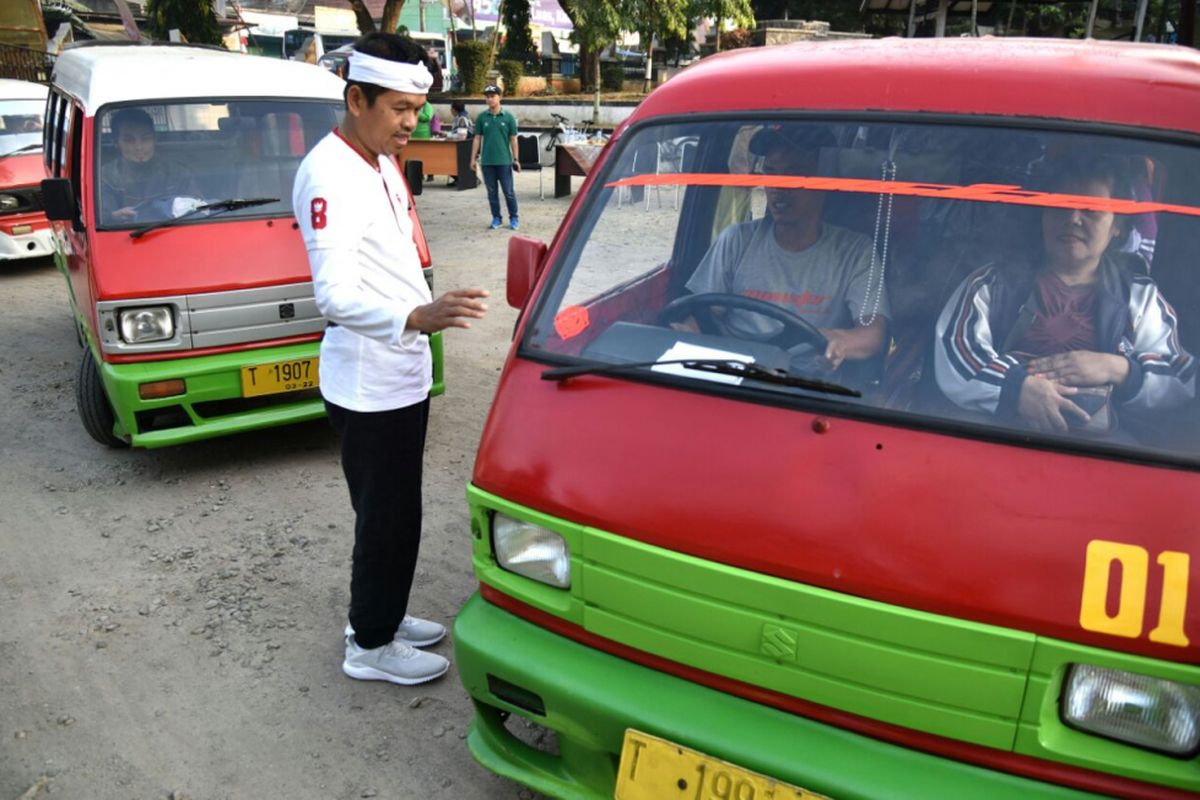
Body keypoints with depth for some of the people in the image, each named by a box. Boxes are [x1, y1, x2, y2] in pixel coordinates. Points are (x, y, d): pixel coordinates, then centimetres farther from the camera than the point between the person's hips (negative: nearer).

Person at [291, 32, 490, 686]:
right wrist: (416, 318, -47)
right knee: (387, 515, 2)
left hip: (401, 374, 10)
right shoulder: (329, 174, -21)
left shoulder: (381, 164, 11)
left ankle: (380, 615, 36)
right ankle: (371, 645, 19)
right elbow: (334, 294, -31)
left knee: (393, 510, 20)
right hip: (368, 383, -10)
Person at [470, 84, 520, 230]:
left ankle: (513, 218, 13)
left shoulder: (508, 117, -1)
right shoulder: (481, 117, 4)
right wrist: (473, 158, 3)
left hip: (504, 160, -2)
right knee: (491, 192, 8)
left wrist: (516, 159, -1)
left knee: (508, 191, 1)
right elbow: (477, 138, 7)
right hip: (487, 161, 2)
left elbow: (513, 139, 2)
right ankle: (496, 218, 19)